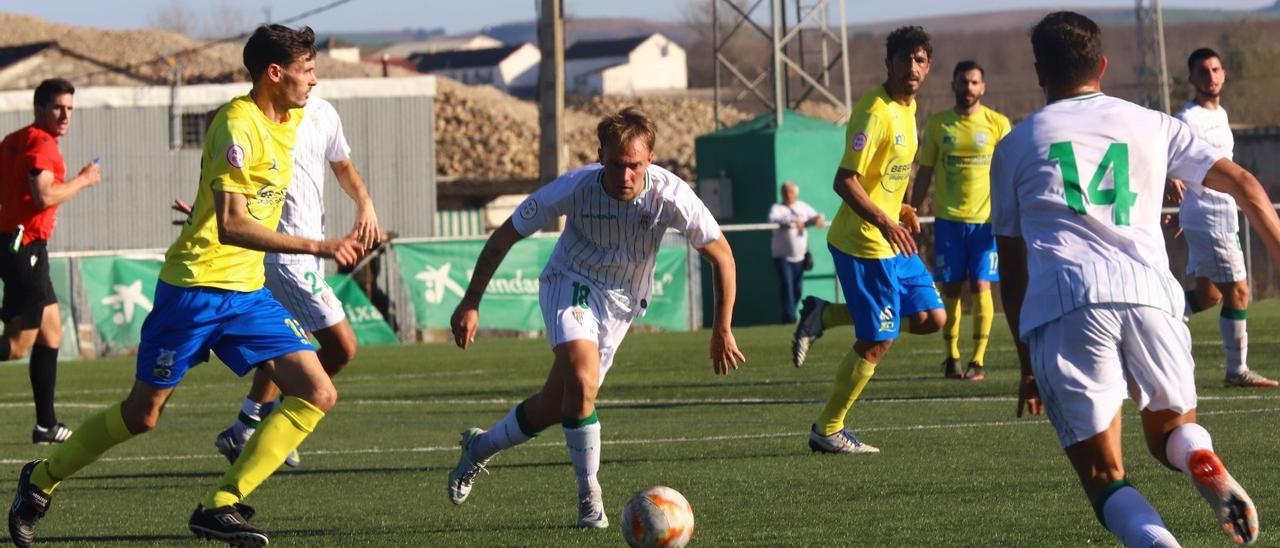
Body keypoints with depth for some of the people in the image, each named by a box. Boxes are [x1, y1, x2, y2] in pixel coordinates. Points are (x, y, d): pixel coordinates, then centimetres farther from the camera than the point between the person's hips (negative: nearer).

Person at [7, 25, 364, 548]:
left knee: (318, 394, -7)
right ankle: (41, 481, 25)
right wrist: (316, 246, -33)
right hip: (197, 287, -8)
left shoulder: (289, 120, 7)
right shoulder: (238, 126, -20)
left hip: (247, 291, 8)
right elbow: (230, 226, -29)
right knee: (142, 414, 2)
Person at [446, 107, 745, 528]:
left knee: (554, 406, 5)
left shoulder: (670, 196, -26)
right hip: (570, 284, -3)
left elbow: (721, 256, -10)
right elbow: (505, 236, -13)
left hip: (621, 302, 3)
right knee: (583, 379, -29)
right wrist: (471, 303, -12)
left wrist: (722, 331, -9)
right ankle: (589, 496, -14)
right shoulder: (574, 188, -27)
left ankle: (480, 447, 34)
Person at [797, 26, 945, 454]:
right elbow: (845, 181, -26)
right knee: (877, 341, -4)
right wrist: (883, 221, -36)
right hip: (864, 244, -9)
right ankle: (827, 431, 9)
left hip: (892, 242, 9)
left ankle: (825, 316, 16)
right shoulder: (875, 113, -21)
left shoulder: (908, 107, 9)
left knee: (931, 318, 10)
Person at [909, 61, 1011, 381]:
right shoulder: (937, 124, 6)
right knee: (950, 288, 2)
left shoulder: (998, 124, 1)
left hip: (986, 219, -2)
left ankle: (978, 360, -3)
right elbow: (925, 172, 11)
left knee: (980, 285, -8)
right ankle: (952, 358, 13)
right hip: (948, 219, 2)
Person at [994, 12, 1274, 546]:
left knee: (1102, 476, 5)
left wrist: (1027, 364, 30)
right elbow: (1243, 184, 13)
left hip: (1062, 304, -1)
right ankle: (1203, 461, -12)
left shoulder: (1014, 147, 22)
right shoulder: (1151, 126, 23)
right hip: (1148, 294, 1)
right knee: (1169, 430, 25)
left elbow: (1012, 271, 24)